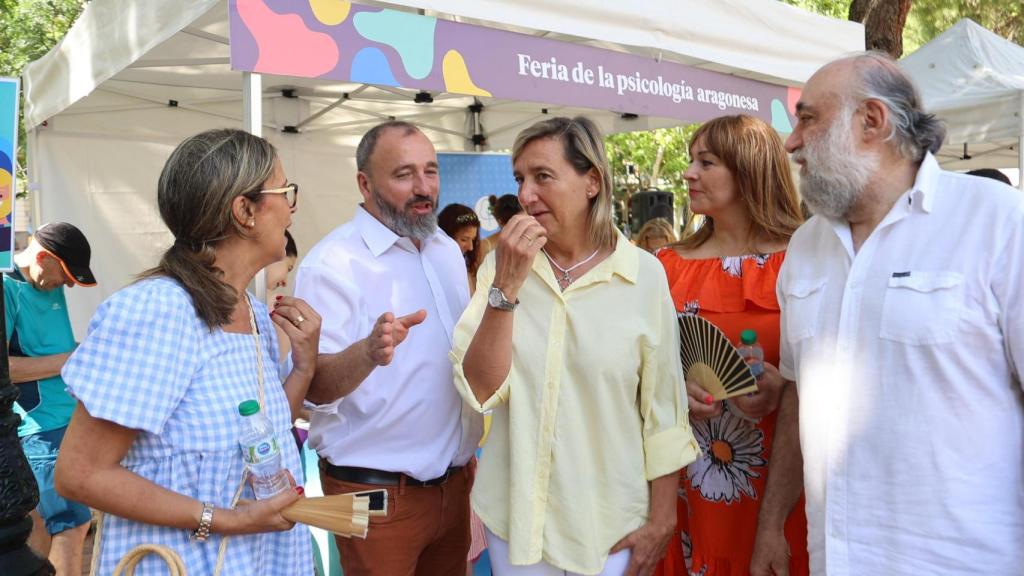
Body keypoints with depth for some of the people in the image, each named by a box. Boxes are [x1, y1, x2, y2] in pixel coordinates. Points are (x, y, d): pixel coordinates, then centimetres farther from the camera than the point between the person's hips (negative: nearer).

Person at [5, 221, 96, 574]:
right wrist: (68, 361, -18)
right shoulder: (6, 289, -14)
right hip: (44, 425, -8)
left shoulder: (51, 288, 12)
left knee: (46, 517, 17)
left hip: (70, 419, 8)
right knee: (72, 521, -6)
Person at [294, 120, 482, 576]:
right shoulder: (333, 262, -17)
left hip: (455, 479, 7)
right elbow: (316, 386, -24)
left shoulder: (447, 249, 6)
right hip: (377, 491, -7)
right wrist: (369, 352, -42)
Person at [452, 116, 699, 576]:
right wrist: (506, 287, -19)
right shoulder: (501, 266, -3)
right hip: (515, 512, 2)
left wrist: (662, 519, -2)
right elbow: (480, 390, -10)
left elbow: (663, 410, -4)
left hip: (611, 519, -2)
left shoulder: (644, 274, -9)